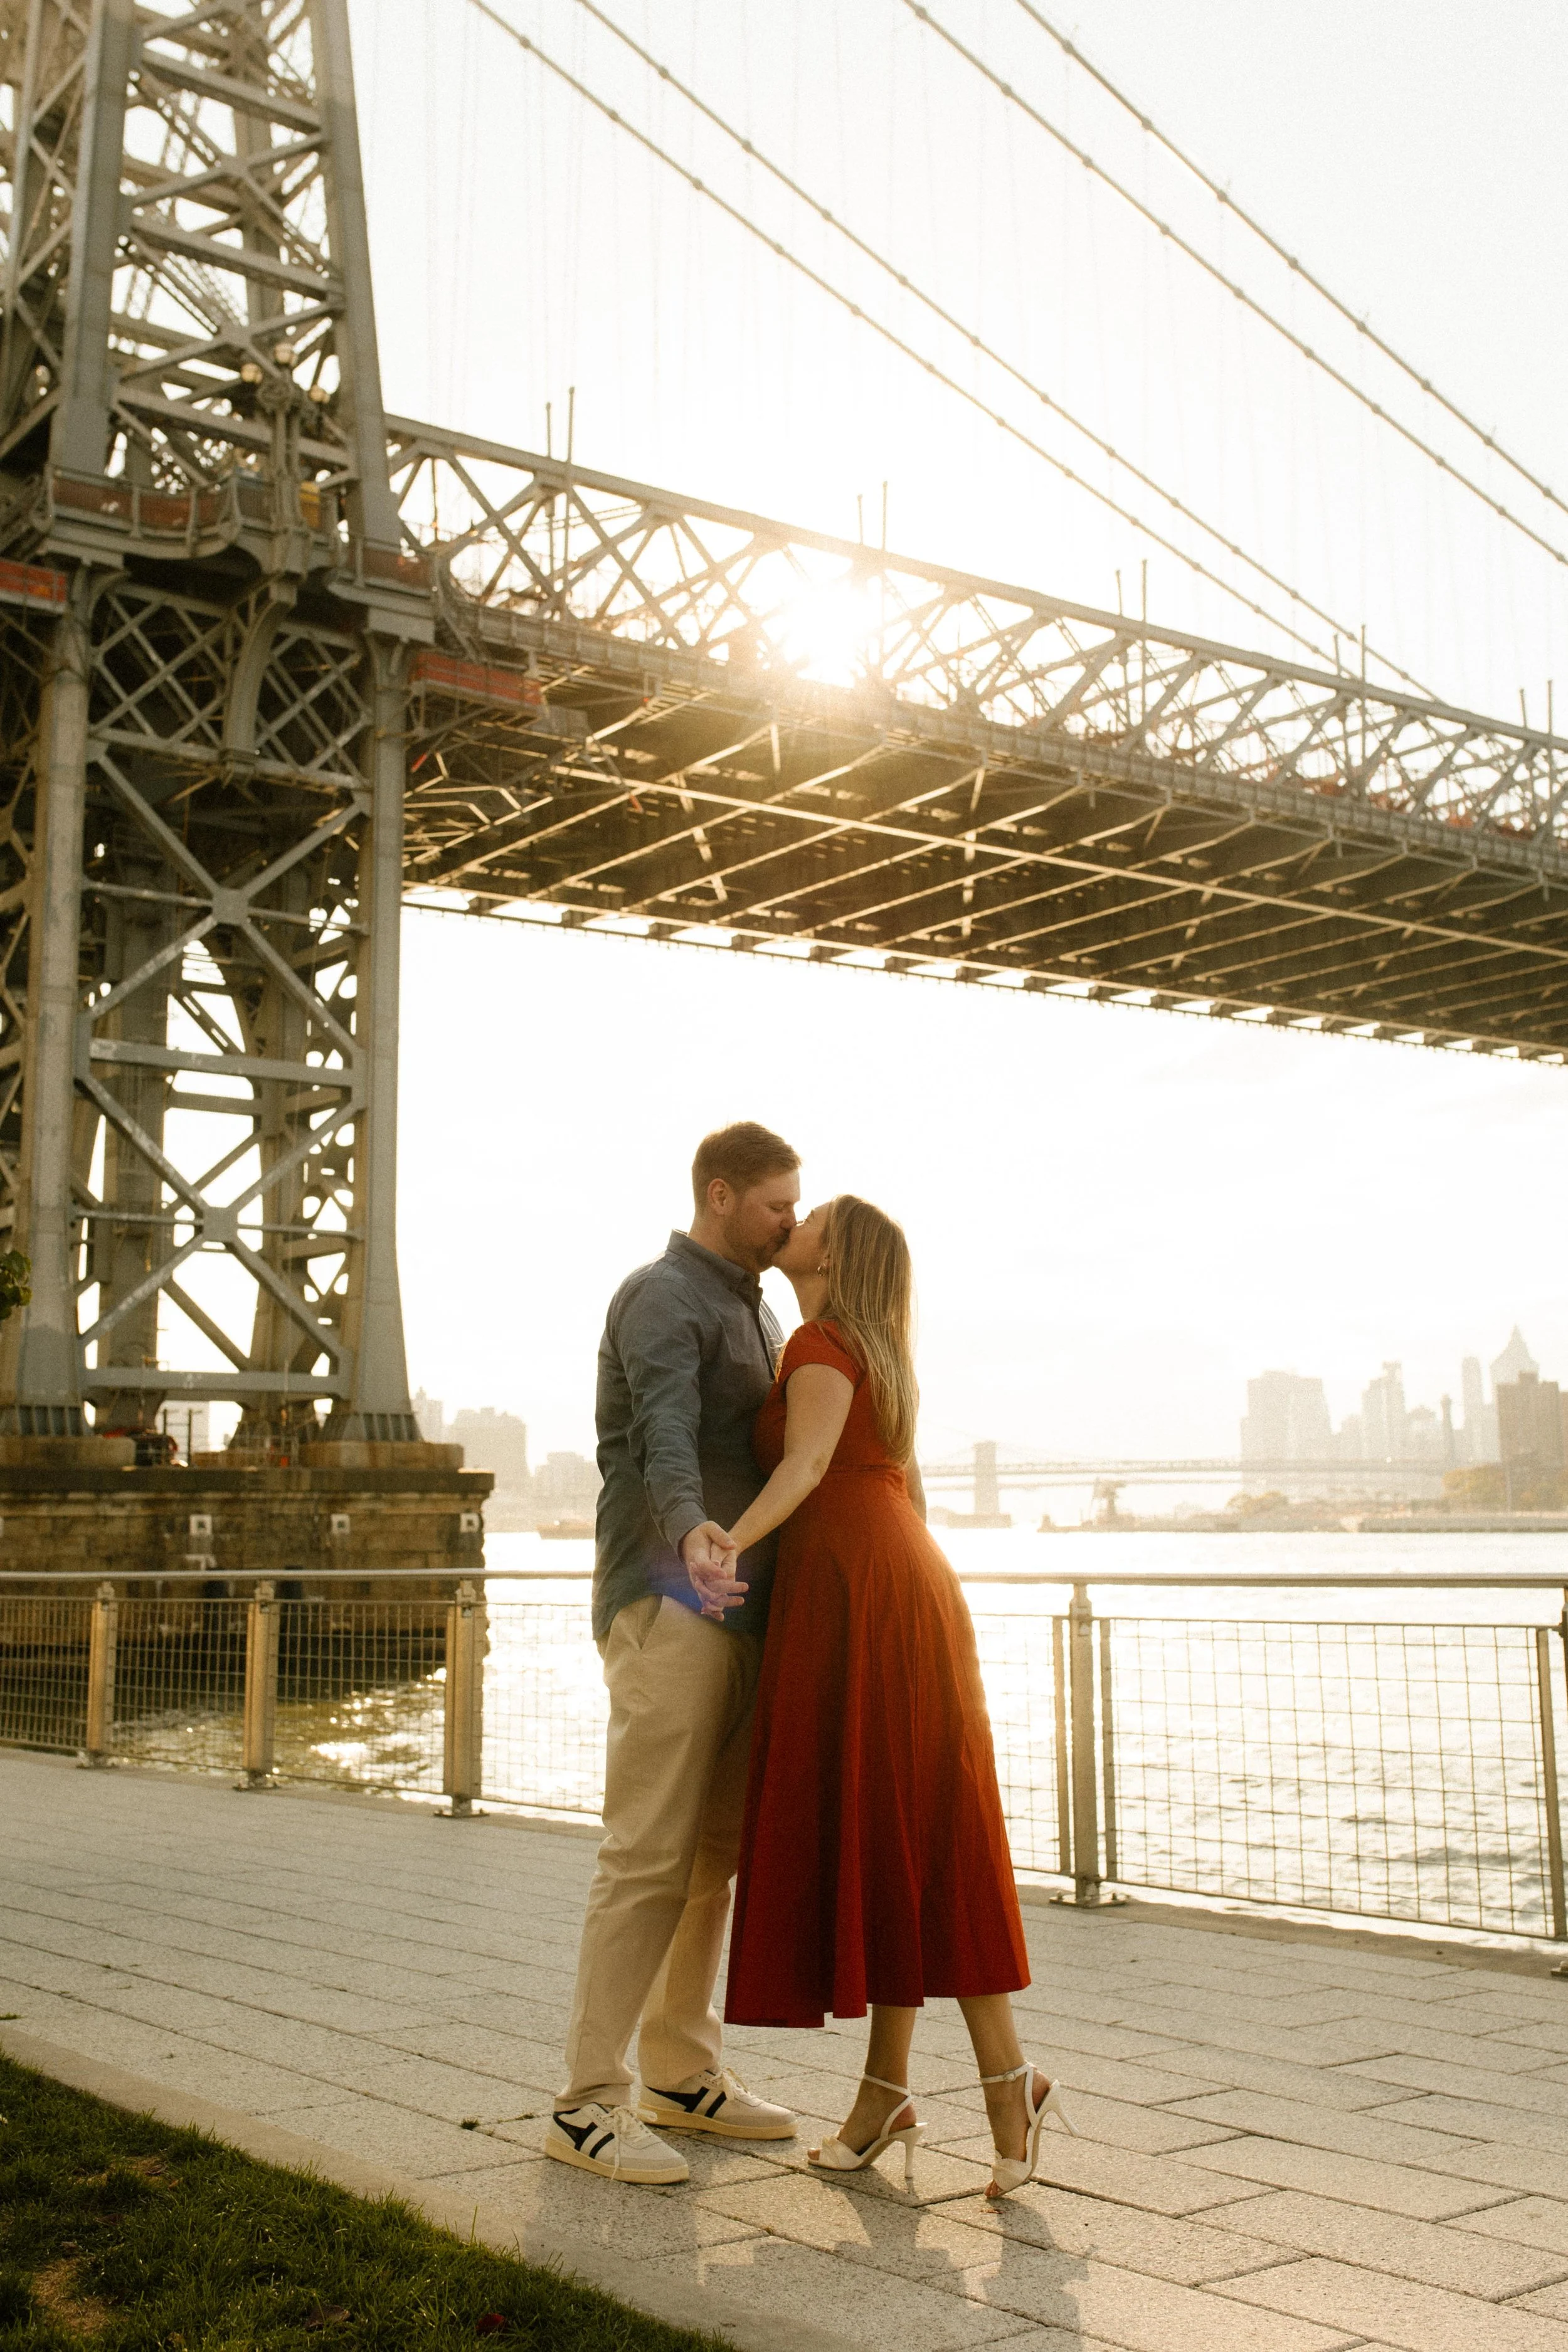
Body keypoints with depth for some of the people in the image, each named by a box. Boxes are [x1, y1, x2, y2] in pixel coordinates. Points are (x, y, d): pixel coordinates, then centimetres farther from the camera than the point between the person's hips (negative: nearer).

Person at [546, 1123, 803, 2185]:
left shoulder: (755, 1313, 19)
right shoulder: (661, 1298, -11)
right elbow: (665, 1435, -30)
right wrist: (693, 1533, -49)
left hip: (738, 1611, 9)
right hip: (669, 1606, -9)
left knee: (717, 1849, 12)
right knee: (651, 1853, -9)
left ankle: (683, 2074, 22)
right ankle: (589, 2102, -3)